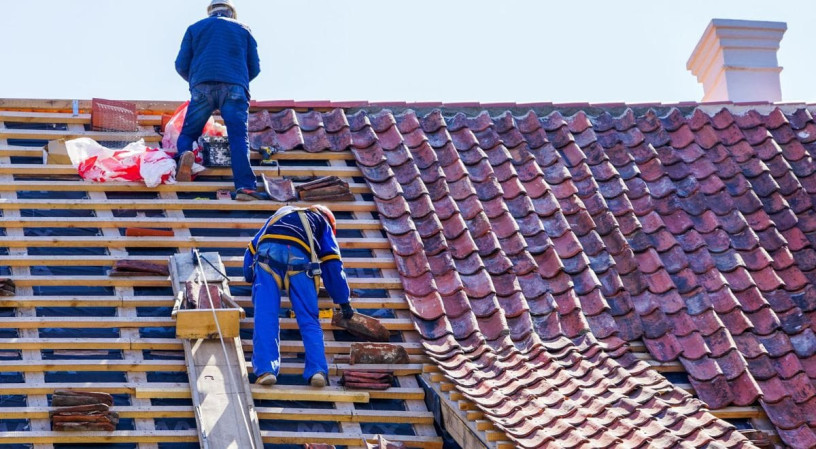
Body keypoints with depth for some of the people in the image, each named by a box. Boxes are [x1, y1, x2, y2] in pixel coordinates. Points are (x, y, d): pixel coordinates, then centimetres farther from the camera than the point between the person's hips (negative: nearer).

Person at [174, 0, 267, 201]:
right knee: (239, 138, -10)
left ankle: (185, 154, -25)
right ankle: (245, 186, -29)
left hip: (202, 87, 1)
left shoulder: (195, 28, 23)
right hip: (235, 88, 0)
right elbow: (255, 68, 20)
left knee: (188, 133, 10)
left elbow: (181, 65, 16)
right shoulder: (243, 30, 24)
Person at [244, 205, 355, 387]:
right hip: (299, 257, -1)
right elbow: (332, 265, 26)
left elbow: (252, 249, 41)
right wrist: (343, 302, 31)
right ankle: (318, 370, -12)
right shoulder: (322, 222, 35)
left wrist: (250, 279, 55)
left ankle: (266, 370, -17)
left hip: (267, 254, 1)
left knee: (265, 316, -4)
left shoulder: (278, 216, 44)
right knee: (308, 320, 2)